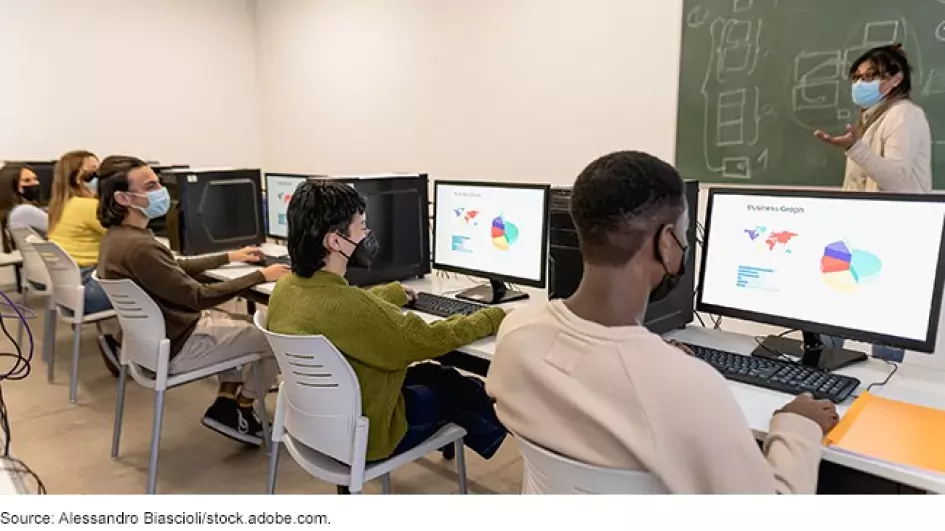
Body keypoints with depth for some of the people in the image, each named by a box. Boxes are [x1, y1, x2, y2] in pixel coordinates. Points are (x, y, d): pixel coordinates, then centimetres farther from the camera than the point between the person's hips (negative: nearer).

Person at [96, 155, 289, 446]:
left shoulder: (118, 236, 3)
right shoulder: (137, 247, -30)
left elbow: (176, 269, 16)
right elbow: (200, 297, -27)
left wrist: (229, 257, 18)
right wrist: (261, 276, -20)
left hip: (157, 336, 10)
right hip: (176, 348, -10)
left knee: (246, 323, 27)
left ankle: (226, 404, 21)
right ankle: (243, 411, 18)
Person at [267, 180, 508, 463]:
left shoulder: (286, 287, -10)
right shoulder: (347, 306, -36)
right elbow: (428, 339, -23)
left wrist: (395, 293, 27)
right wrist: (493, 318, -7)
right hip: (362, 433, -7)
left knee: (433, 374, 23)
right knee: (465, 390, 15)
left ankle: (480, 437, 47)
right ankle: (489, 435, 48)